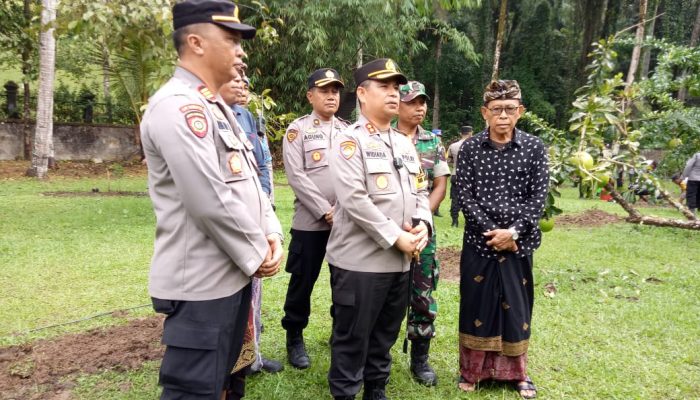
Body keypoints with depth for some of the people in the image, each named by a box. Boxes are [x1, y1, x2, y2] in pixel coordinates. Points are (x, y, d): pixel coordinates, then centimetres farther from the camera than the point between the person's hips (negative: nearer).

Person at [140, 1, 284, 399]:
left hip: (233, 274, 10)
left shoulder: (216, 108, 14)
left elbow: (250, 181, 14)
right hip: (201, 283, -10)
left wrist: (272, 235, 0)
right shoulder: (178, 106, -18)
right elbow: (211, 202, -25)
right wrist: (258, 255, -12)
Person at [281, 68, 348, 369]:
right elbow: (296, 176, -10)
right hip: (310, 221, -4)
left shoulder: (349, 131, 12)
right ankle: (294, 337, 22)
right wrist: (325, 211, -14)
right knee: (303, 281, 5)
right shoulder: (297, 129, -1)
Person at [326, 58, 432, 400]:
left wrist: (423, 224, -4)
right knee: (352, 340, 6)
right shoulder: (349, 140, -9)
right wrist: (397, 238, -18)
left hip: (399, 261, 7)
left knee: (385, 336, 19)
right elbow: (354, 200, -19)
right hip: (359, 261, -7)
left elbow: (420, 191, 16)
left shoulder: (405, 144, 14)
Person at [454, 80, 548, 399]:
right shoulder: (470, 148, -1)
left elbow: (539, 196, -4)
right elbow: (464, 195, -6)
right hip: (479, 240, 0)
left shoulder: (534, 147, 1)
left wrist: (513, 231, -15)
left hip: (518, 241, 1)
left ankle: (517, 371, 30)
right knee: (476, 304, 8)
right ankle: (472, 369, 26)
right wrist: (492, 231, -14)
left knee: (516, 306, 11)